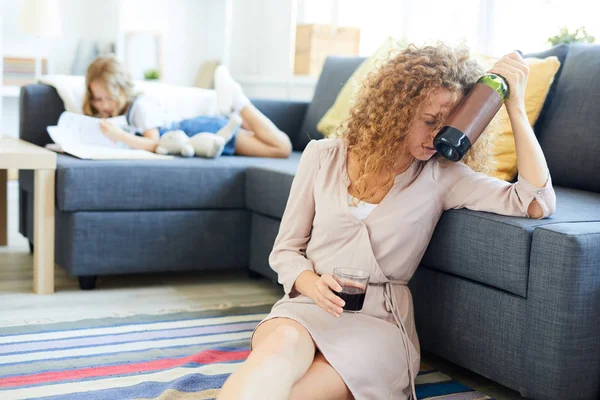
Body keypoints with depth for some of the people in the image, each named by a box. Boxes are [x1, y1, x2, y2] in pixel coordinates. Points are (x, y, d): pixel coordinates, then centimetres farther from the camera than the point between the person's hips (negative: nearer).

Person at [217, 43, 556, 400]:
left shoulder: (442, 178, 2)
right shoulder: (322, 157, 5)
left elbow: (537, 204, -9)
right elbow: (286, 250, 9)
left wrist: (516, 106, -12)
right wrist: (311, 284, -14)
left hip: (379, 322, -1)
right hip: (306, 306, 1)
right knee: (283, 345, -38)